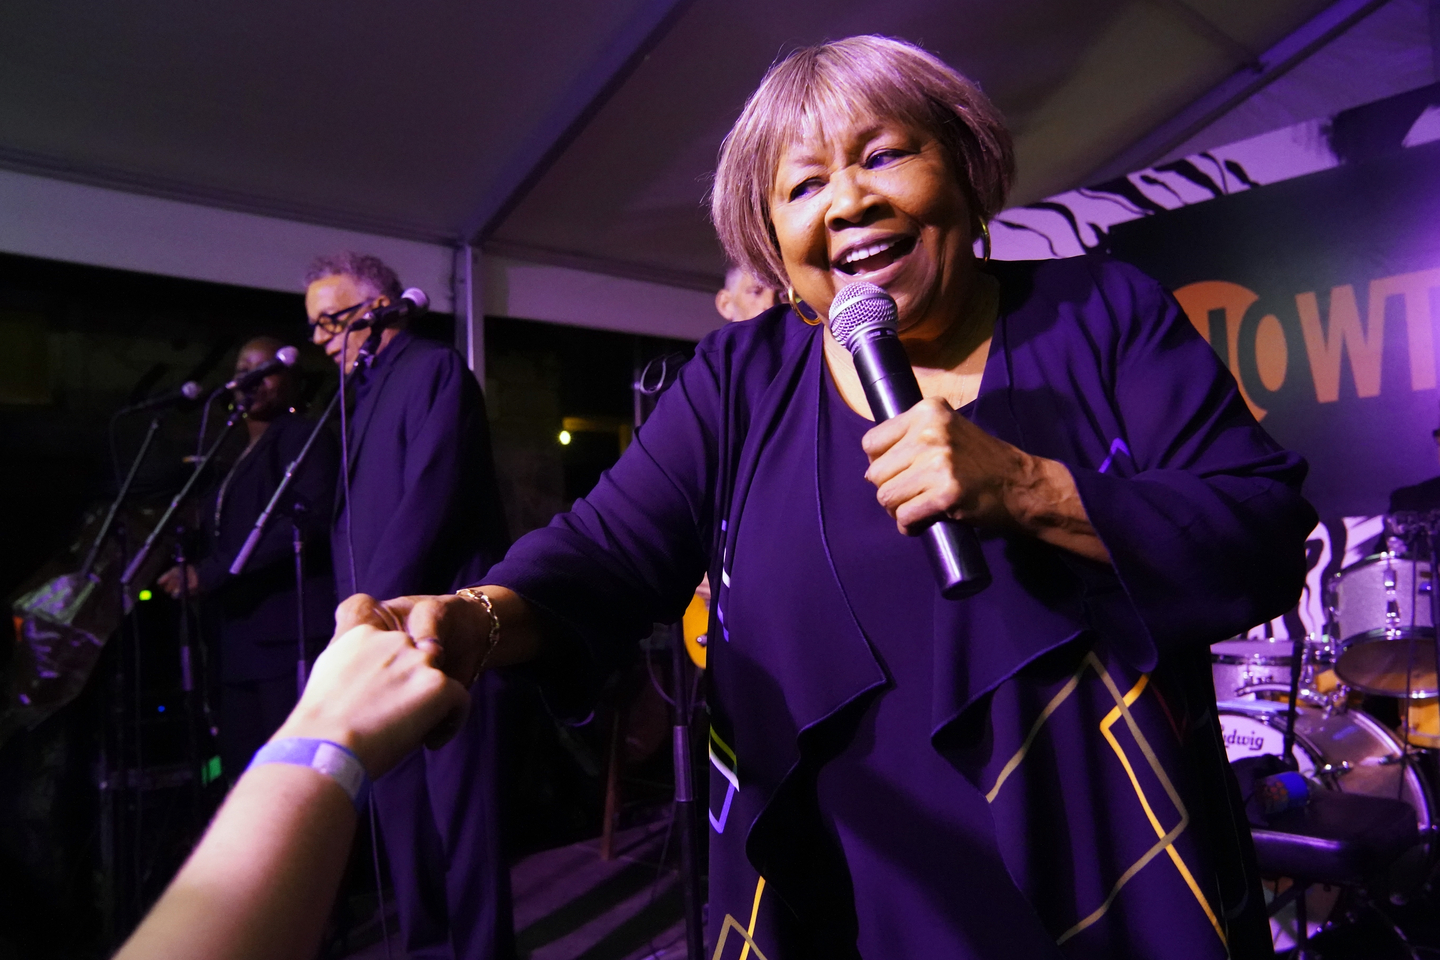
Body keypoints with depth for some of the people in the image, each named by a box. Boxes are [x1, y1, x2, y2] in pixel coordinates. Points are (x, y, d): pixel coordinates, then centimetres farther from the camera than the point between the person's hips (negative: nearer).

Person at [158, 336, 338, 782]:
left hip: (289, 638, -8)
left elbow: (307, 521, -15)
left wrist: (209, 574, -14)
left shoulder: (302, 437, -1)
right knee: (243, 775, 6)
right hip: (241, 644, 8)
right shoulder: (238, 460, 25)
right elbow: (221, 541, 23)